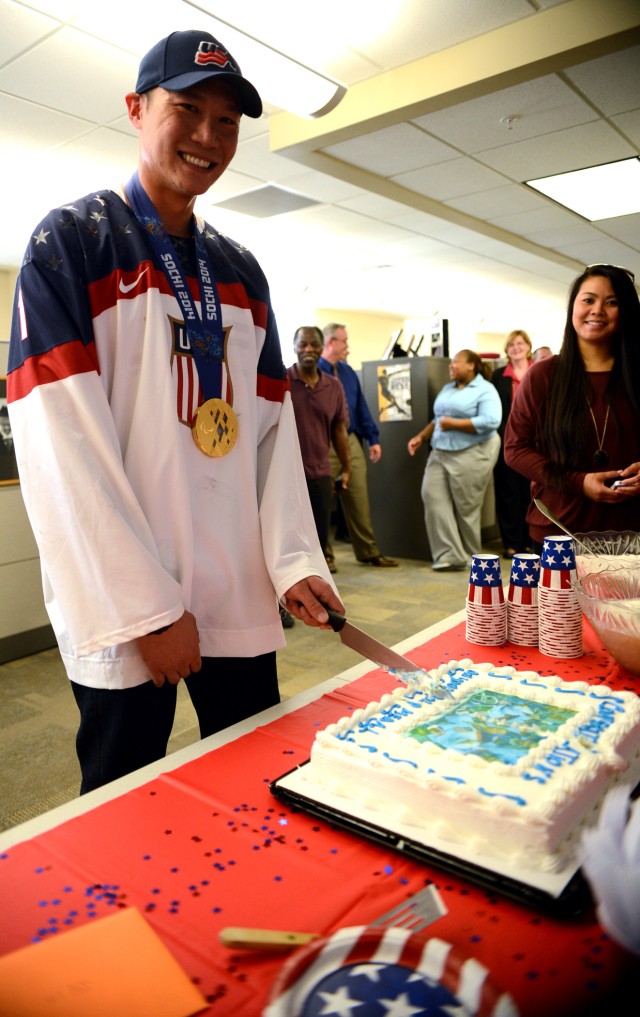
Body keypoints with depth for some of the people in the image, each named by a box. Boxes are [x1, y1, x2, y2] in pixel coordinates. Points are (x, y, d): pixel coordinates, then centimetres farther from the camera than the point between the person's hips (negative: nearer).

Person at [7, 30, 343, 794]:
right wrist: (147, 608, -16)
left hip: (243, 600, 5)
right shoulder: (70, 242, -3)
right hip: (121, 612, -4)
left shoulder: (241, 271, 13)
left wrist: (295, 559, -4)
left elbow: (272, 429, 8)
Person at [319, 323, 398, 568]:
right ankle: (323, 554, 15)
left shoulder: (348, 372, 15)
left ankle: (369, 552, 16)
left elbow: (361, 407, 16)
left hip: (351, 442, 6)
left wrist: (373, 438, 10)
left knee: (359, 500, 8)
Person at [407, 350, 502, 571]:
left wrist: (454, 424, -16)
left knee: (466, 507, -2)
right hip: (440, 453, 7)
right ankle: (450, 555, -7)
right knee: (433, 496, -8)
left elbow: (490, 422, -18)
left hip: (471, 454, -7)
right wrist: (421, 436, 11)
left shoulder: (485, 390, -4)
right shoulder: (447, 388, 20)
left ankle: (471, 557, 16)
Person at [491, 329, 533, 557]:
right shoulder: (498, 375, 7)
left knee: (532, 491, 4)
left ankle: (532, 539, 14)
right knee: (508, 491, 3)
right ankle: (512, 542, 10)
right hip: (506, 441, 0)